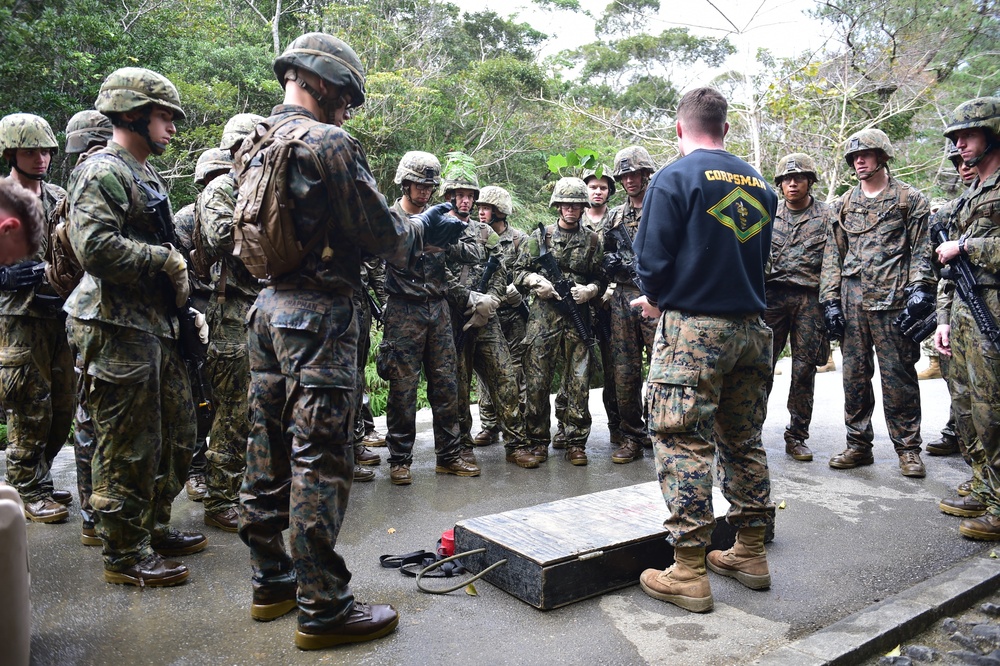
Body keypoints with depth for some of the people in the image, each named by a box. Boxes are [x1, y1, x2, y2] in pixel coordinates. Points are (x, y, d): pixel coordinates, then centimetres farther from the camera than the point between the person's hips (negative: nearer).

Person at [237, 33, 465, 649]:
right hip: (318, 314, -9)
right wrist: (424, 231, 9)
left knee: (270, 453, 14)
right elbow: (382, 232, -13)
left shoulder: (256, 147, 14)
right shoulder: (329, 143, -13)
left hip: (267, 306, 9)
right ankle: (323, 608, 6)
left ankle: (272, 581, 28)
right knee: (320, 462, -4)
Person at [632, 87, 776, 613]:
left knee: (683, 445, -2)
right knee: (743, 440, 15)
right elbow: (760, 256, 18)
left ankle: (689, 571, 1)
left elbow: (652, 258, -12)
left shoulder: (674, 178, -7)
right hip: (751, 328, 7)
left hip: (693, 330, -7)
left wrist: (656, 300, 7)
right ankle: (750, 554, 26)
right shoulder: (759, 184, 13)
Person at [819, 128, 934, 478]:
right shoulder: (844, 204, 16)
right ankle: (858, 445, 16)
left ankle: (908, 448, 11)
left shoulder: (910, 198, 6)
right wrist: (830, 300, 5)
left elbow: (923, 249, 1)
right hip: (852, 301, 4)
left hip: (894, 301, -4)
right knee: (854, 376, 7)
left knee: (898, 376, -1)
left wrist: (920, 289, -13)